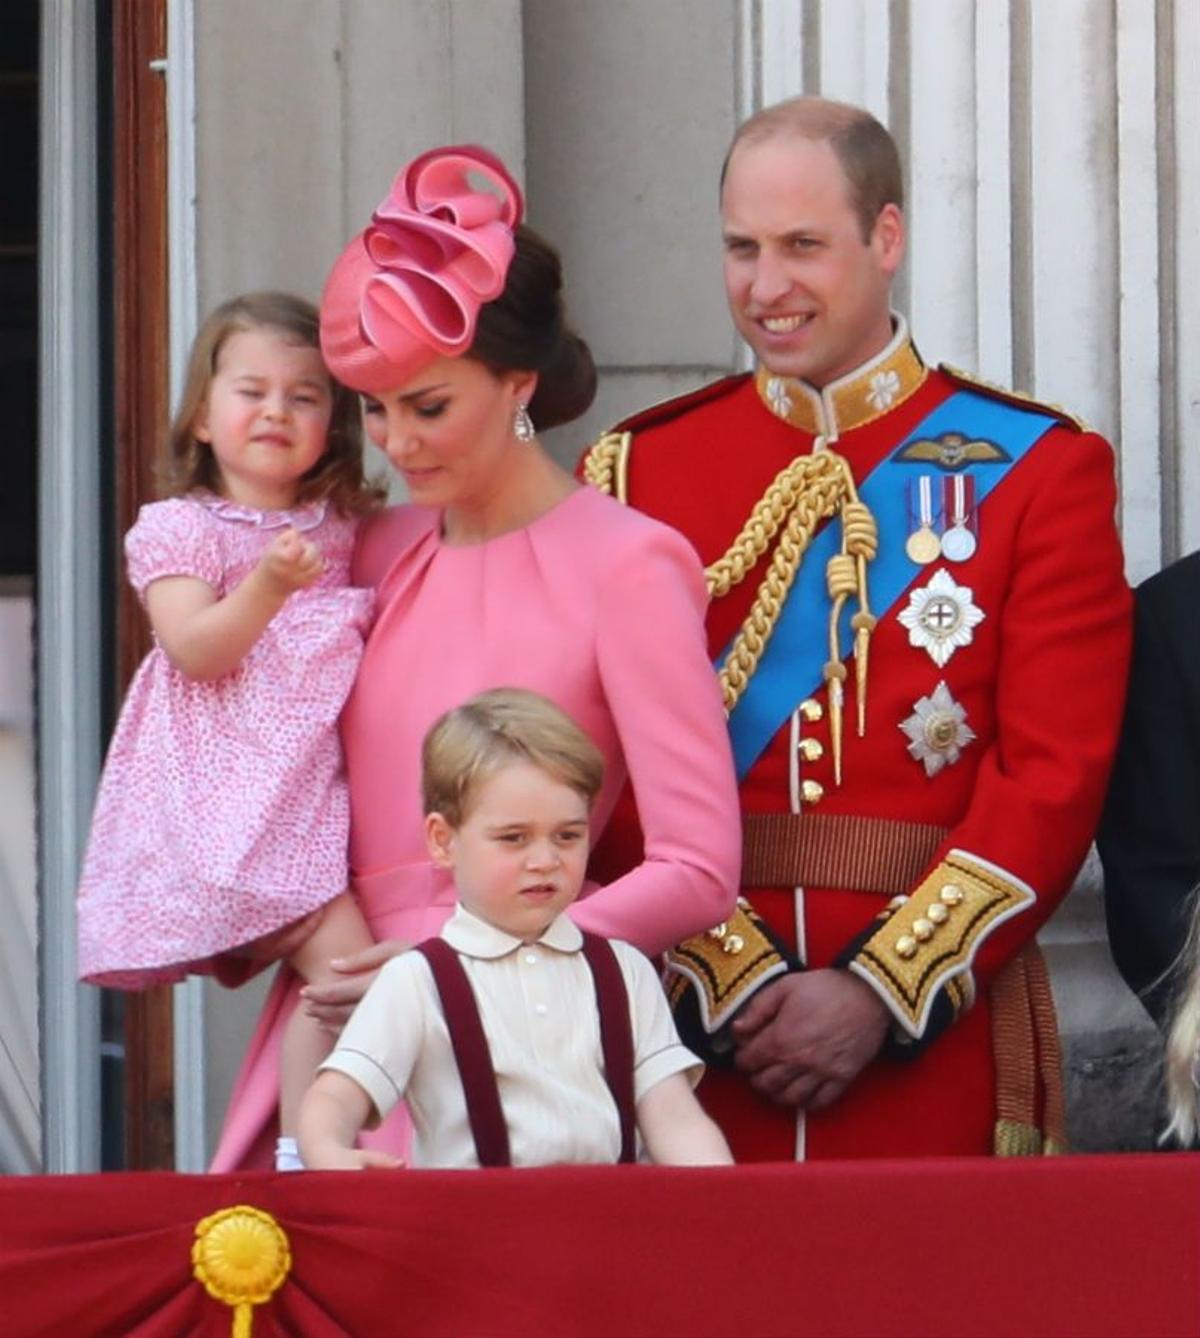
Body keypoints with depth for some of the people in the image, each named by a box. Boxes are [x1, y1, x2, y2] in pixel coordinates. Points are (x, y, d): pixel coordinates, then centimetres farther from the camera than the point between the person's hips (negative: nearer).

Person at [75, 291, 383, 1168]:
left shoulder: (345, 528, 17)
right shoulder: (177, 529, -1)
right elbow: (194, 648, -12)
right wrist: (267, 586, -25)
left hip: (314, 784, 7)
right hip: (234, 791, -7)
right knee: (341, 960, -19)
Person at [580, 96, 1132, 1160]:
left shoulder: (1037, 470, 2)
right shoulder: (636, 473, 7)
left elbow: (1057, 776, -5)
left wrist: (879, 995, -13)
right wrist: (731, 981, -13)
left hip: (940, 1040, -1)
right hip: (696, 1043, 1)